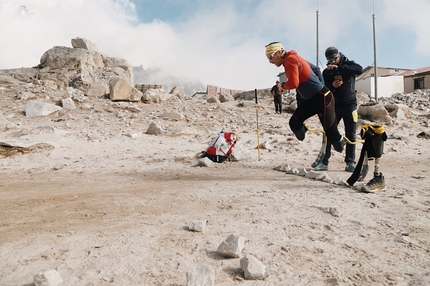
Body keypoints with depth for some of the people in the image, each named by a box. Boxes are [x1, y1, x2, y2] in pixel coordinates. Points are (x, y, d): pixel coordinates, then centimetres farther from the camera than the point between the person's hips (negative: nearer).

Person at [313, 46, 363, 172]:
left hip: (350, 105, -1)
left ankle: (350, 163, 9)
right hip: (334, 106, 1)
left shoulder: (348, 64, 1)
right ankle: (324, 162, 5)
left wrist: (338, 68, -28)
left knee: (351, 135, 1)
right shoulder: (326, 72, 4)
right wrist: (332, 86, -22)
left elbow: (359, 69, -22)